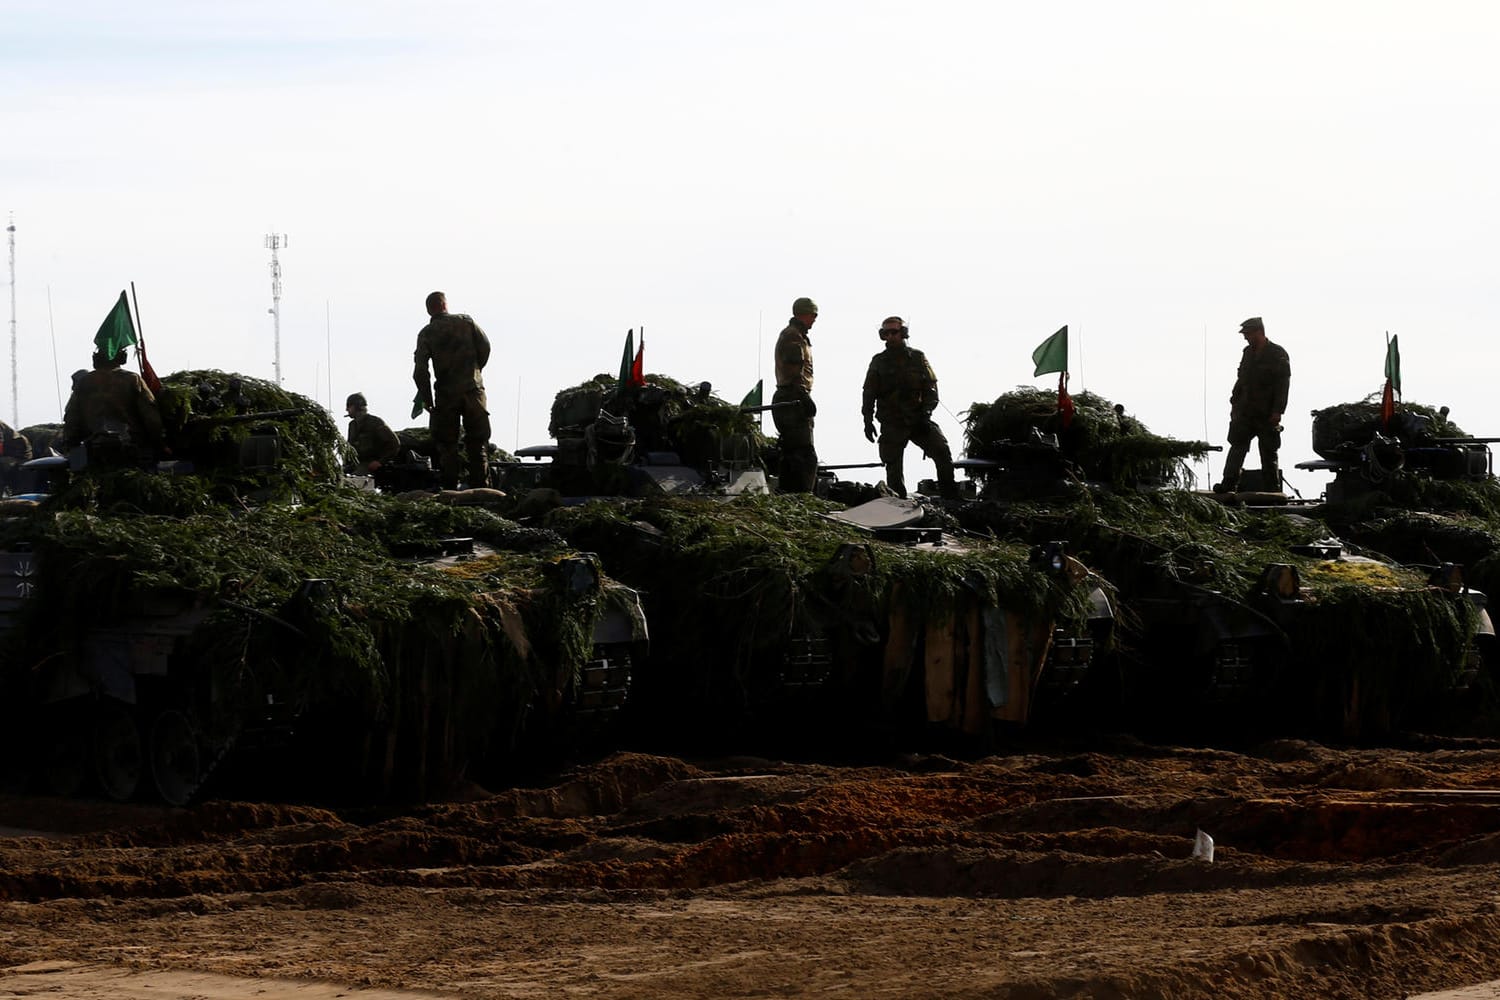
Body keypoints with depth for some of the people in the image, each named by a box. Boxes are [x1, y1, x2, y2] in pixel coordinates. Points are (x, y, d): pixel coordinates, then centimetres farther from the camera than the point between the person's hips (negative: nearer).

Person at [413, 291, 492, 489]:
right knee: (477, 444, 6)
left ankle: (449, 491, 1)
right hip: (473, 389, 1)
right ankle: (481, 489, 2)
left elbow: (420, 370, -6)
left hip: (446, 393, -1)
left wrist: (426, 399, 2)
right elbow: (485, 346, -1)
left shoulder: (426, 333, 2)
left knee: (446, 445, 6)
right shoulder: (466, 322, 4)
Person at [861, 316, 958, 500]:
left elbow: (931, 388, 3)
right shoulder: (878, 361, 8)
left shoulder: (917, 357, 7)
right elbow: (869, 393, 9)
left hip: (918, 419, -1)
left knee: (942, 450, -15)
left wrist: (925, 414, -10)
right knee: (893, 465, -2)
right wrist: (868, 421, -1)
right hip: (892, 423, 1)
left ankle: (950, 496, -9)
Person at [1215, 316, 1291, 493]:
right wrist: (1234, 402, 13)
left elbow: (1282, 385, -11)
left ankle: (1272, 488, 7)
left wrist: (1277, 411, -17)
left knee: (1268, 452, 1)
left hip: (1267, 414, -5)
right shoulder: (1248, 352, 13)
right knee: (1237, 446, -5)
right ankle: (1229, 483, -9)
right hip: (1245, 411, 5)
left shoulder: (1278, 354, -7)